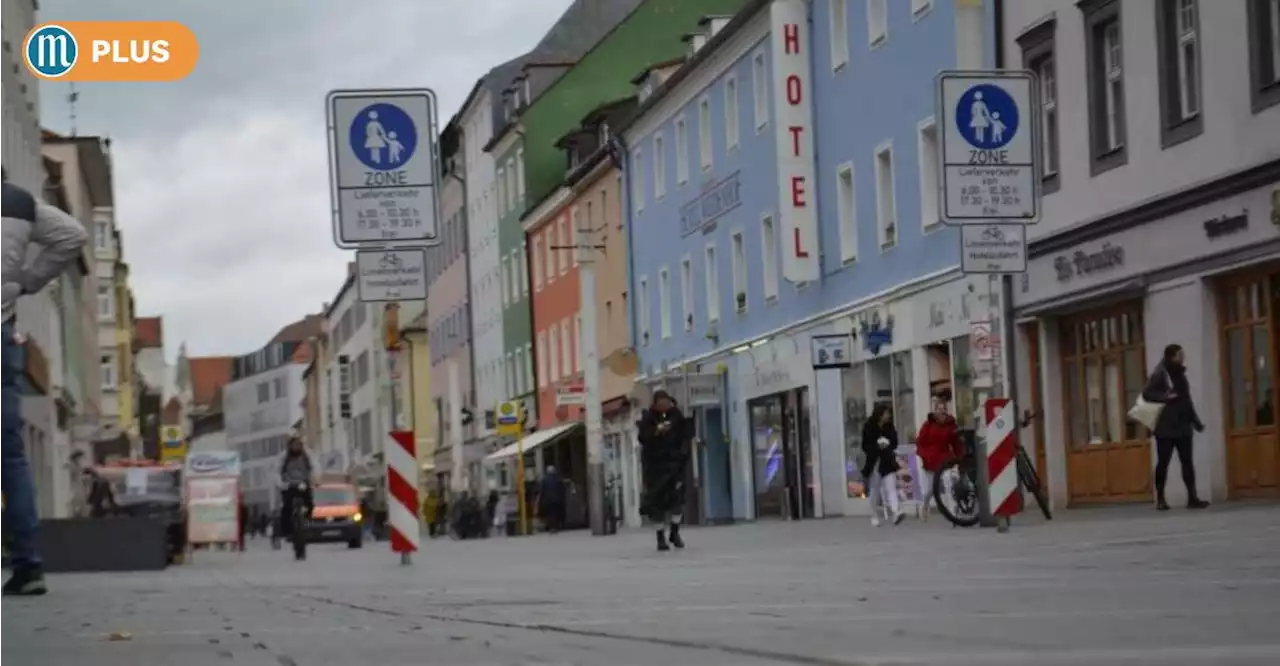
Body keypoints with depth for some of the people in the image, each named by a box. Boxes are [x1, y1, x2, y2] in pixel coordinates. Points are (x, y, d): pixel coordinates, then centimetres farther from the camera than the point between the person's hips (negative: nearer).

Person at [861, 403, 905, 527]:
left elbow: (894, 443, 6)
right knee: (875, 491, 9)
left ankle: (895, 513, -28)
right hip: (874, 462, -2)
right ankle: (875, 517, 23)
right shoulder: (868, 427, -7)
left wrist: (888, 445, -15)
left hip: (888, 462, 2)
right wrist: (878, 446, -24)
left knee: (891, 487, -14)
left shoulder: (889, 427, 2)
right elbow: (865, 446, -9)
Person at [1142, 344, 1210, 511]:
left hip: (1183, 426, 6)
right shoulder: (1159, 374, -7)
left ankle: (1192, 497, -1)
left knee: (1187, 461, 1)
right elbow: (1147, 394, -13)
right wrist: (1165, 397, -25)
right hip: (1166, 427, -6)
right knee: (1163, 462, 0)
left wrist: (1196, 421, 19)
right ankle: (1160, 499, 7)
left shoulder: (1180, 374, 14)